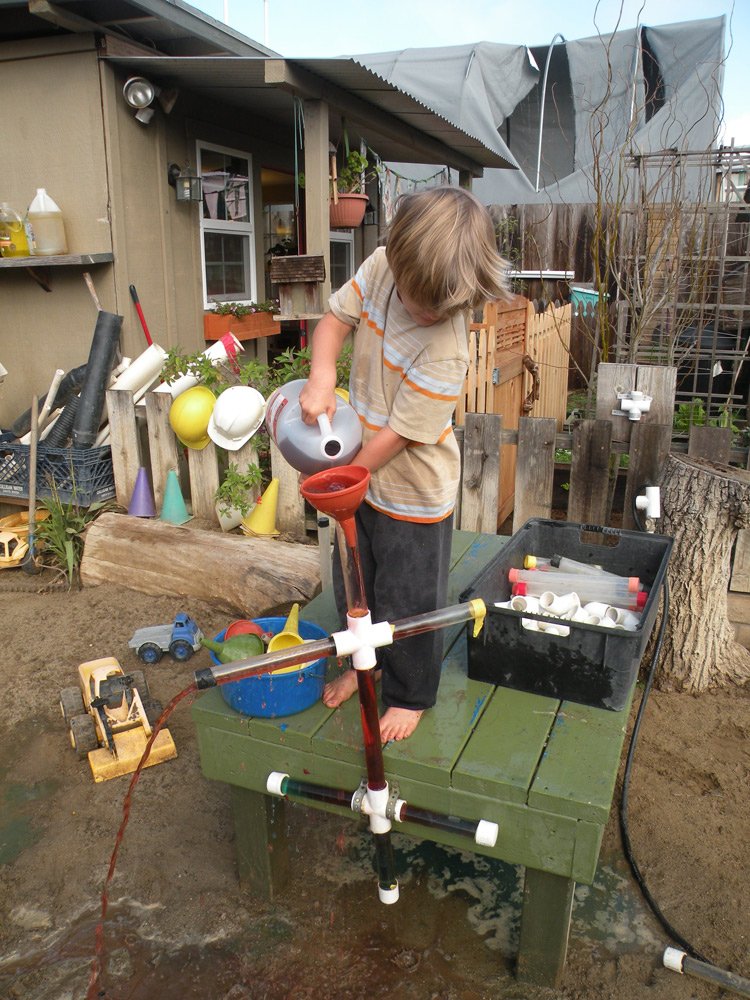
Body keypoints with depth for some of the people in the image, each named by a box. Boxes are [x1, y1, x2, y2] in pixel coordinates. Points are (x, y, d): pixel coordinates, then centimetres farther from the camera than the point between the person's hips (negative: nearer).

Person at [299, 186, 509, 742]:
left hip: (412, 492, -7)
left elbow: (397, 434, -26)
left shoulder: (444, 354, -32)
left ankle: (411, 695, 36)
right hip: (362, 475, 7)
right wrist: (322, 375, -20)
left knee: (406, 601, 10)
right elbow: (337, 318, 0)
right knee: (353, 581, 23)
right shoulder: (381, 267, -14)